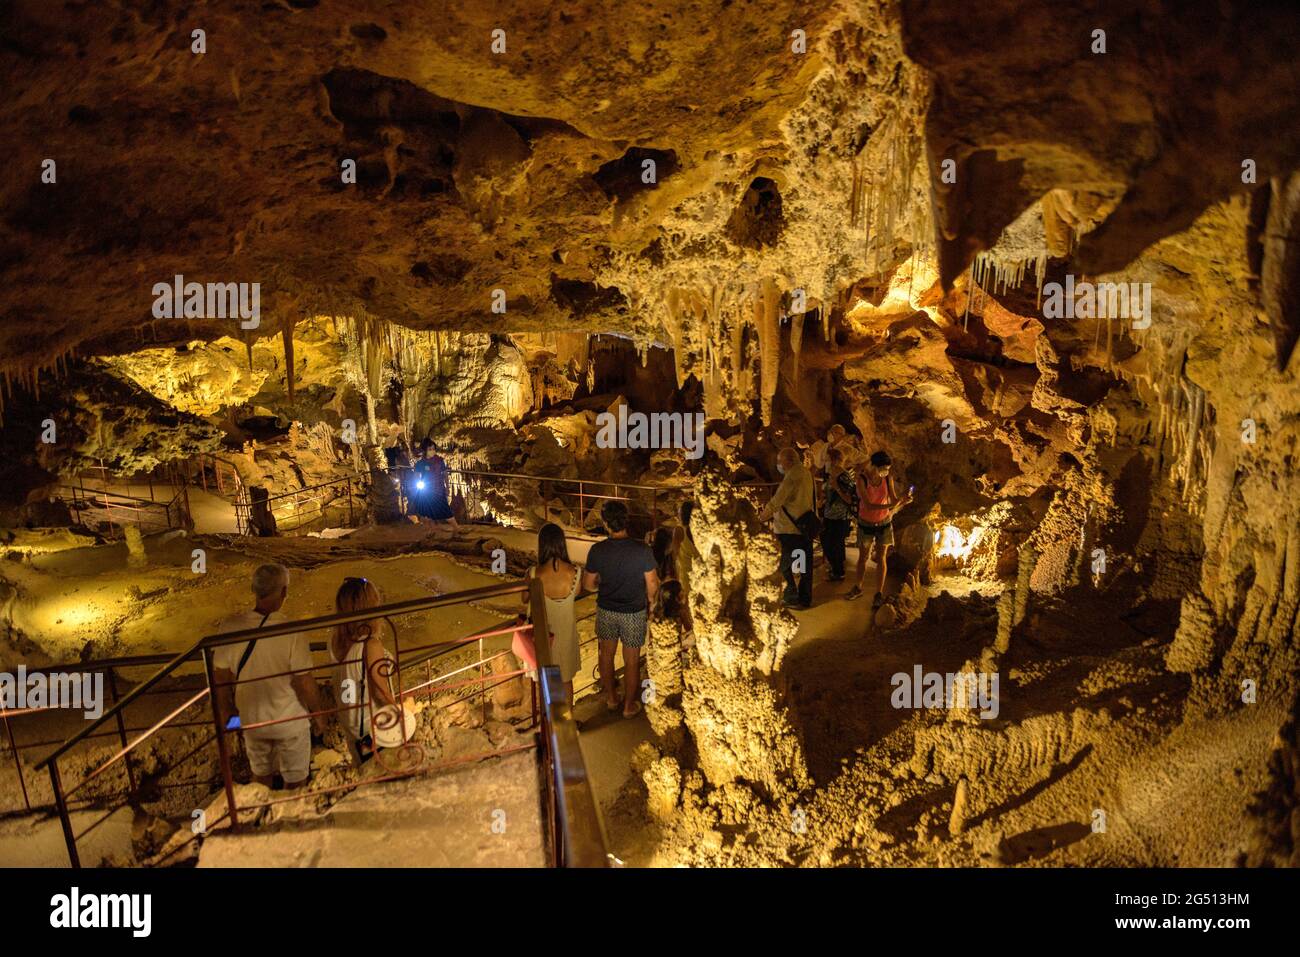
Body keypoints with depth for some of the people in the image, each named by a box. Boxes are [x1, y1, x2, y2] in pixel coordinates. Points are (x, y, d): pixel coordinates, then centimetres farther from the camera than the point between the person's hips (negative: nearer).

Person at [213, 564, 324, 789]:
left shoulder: (229, 627, -16)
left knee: (261, 774, 28)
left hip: (251, 720, 4)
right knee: (295, 780, 20)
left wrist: (225, 711, 12)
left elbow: (221, 676, -5)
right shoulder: (292, 633, -28)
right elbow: (304, 683, -21)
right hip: (290, 721, -4)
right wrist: (317, 714, -3)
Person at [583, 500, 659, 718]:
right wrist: (650, 604, 7)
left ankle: (611, 698, 39)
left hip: (606, 610, 2)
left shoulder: (597, 550, -17)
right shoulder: (642, 550, -22)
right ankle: (629, 705, 30)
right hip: (634, 612, -1)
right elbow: (652, 584, -13)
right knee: (632, 661, 15)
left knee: (607, 654, 23)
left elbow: (588, 584, -6)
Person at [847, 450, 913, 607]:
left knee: (881, 558, 4)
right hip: (866, 523, -1)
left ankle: (879, 594, 13)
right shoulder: (862, 479, -21)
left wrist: (903, 500, -33)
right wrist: (888, 506, -40)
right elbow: (868, 505, -27)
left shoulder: (887, 479, -12)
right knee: (862, 557, 13)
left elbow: (893, 499, -10)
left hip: (884, 523, 1)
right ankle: (858, 588, 31)